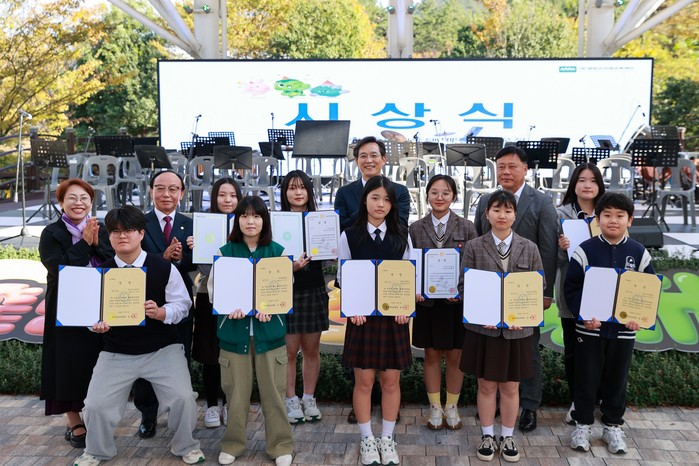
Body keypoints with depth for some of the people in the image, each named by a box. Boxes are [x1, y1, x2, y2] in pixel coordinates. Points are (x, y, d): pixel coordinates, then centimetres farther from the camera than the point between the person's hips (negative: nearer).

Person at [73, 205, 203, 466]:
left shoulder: (164, 268, -7)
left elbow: (182, 304, -4)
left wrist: (160, 313, -22)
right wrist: (97, 324, -18)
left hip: (163, 349, -2)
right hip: (116, 353, 2)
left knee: (182, 398, -14)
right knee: (96, 405, -3)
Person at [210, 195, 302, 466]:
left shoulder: (278, 251, 2)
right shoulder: (225, 252, 2)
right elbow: (213, 288, 0)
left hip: (269, 329, 0)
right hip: (234, 330, 1)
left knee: (273, 390, 5)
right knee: (236, 390, 9)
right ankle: (232, 444, 26)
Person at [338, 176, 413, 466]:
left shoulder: (401, 235, 5)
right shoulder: (349, 236, 0)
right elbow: (343, 277, 1)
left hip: (394, 315, 2)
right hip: (361, 315, -1)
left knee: (391, 380, 7)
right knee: (364, 380, 5)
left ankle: (387, 439, 22)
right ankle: (367, 439, 21)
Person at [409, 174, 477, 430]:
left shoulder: (466, 227, 0)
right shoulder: (416, 229, 2)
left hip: (458, 301, 0)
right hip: (427, 301, 1)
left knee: (455, 356, 9)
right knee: (432, 355, 9)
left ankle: (452, 407, 26)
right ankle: (435, 407, 24)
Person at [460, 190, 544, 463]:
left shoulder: (529, 248, 4)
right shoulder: (474, 247, -1)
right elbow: (465, 286, -1)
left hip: (517, 329, 1)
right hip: (483, 327, -1)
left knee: (511, 388, 12)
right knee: (486, 386, 10)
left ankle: (507, 437, 28)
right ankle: (487, 436, 26)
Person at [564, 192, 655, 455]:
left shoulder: (639, 253, 0)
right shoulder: (585, 250, -7)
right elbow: (571, 288, -7)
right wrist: (583, 315, -19)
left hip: (624, 330, 2)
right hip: (589, 328, -2)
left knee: (616, 381, 14)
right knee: (586, 379, 8)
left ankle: (612, 426, 30)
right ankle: (583, 425, 24)